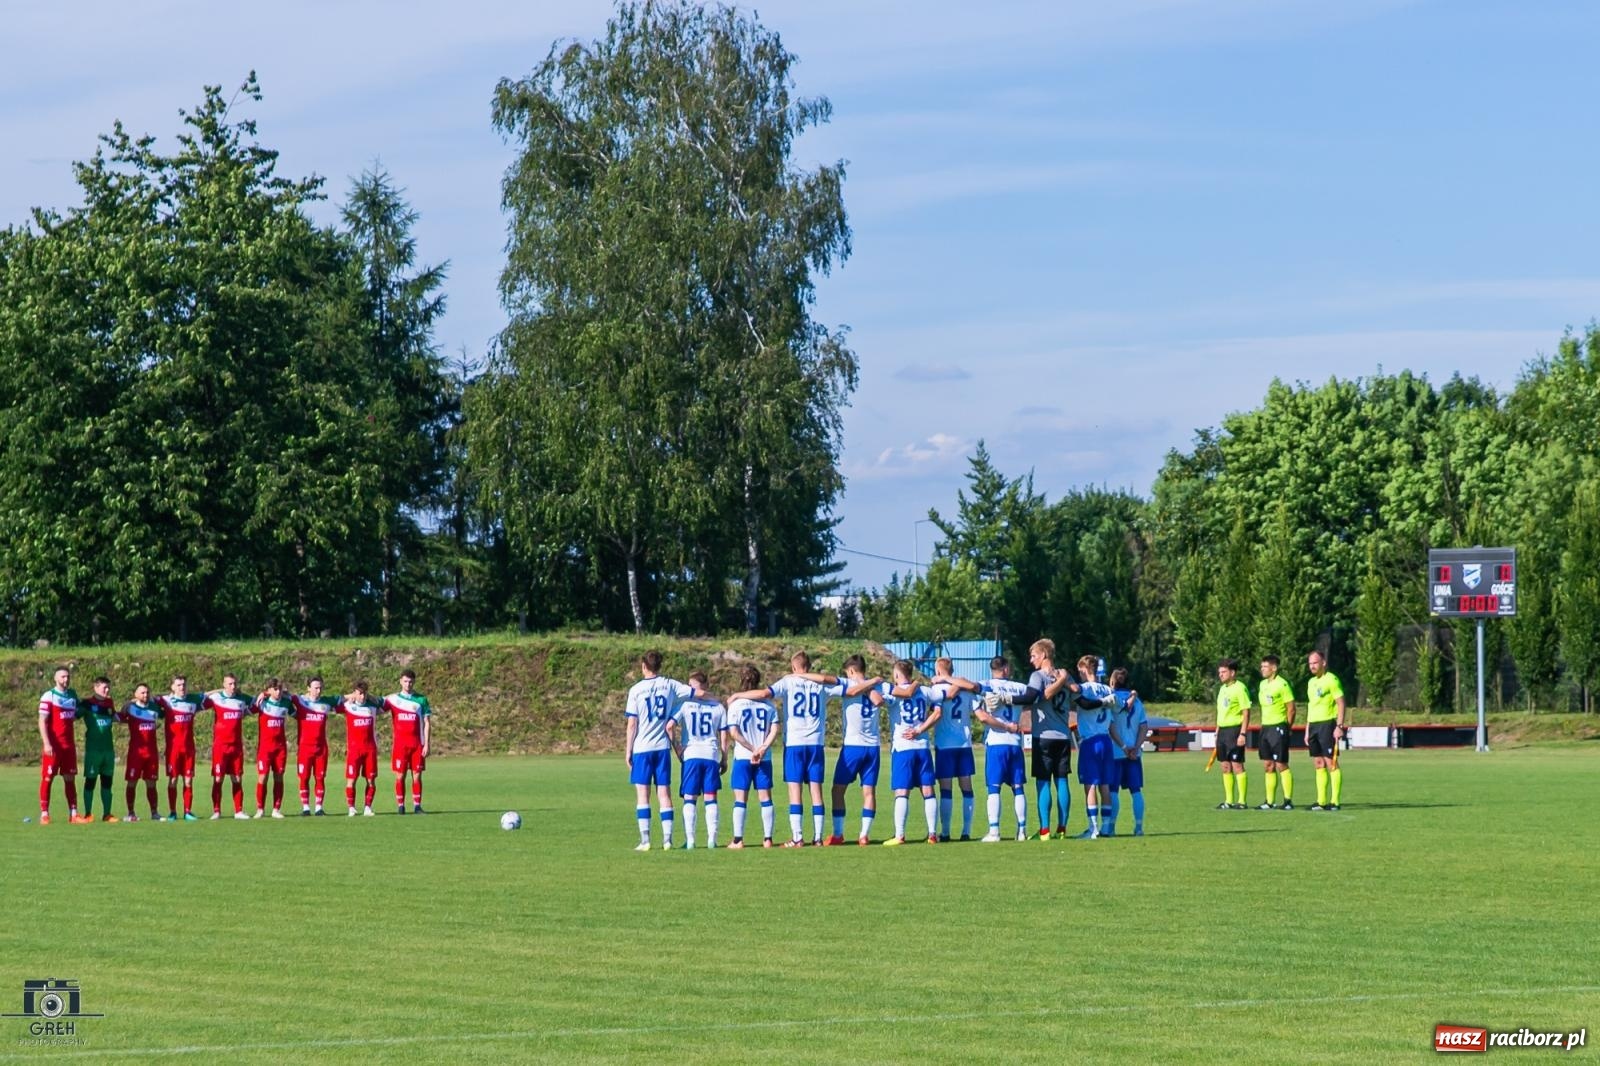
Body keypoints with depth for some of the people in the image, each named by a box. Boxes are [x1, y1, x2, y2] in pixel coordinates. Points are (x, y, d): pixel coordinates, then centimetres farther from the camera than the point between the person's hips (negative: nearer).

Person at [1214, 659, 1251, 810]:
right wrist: (1217, 732, 19)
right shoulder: (1222, 688, 16)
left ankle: (1241, 801, -4)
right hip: (1222, 730, 8)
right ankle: (1228, 801, 13)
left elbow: (1246, 712, -13)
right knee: (1225, 767, 9)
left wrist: (1243, 734, -18)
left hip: (1234, 729, -8)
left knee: (1237, 765, -7)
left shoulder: (1239, 688, -9)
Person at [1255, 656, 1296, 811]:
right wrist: (1263, 726, 17)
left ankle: (1288, 800, -2)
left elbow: (1291, 709, -10)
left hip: (1278, 728, -8)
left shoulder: (1282, 684, -12)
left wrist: (1286, 728, -6)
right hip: (1265, 728, 8)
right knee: (1268, 766, 9)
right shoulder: (1263, 684, 13)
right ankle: (1269, 802, 12)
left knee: (1281, 765, -7)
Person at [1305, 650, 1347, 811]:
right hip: (1314, 725, 8)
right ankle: (1321, 802, 9)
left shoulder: (1331, 680, -7)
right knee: (1318, 764, 7)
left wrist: (1339, 726, -19)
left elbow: (1341, 704, -11)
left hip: (1327, 724, -8)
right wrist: (1307, 730, 20)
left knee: (1331, 763, -8)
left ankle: (1334, 802, -8)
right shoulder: (1311, 682, 18)